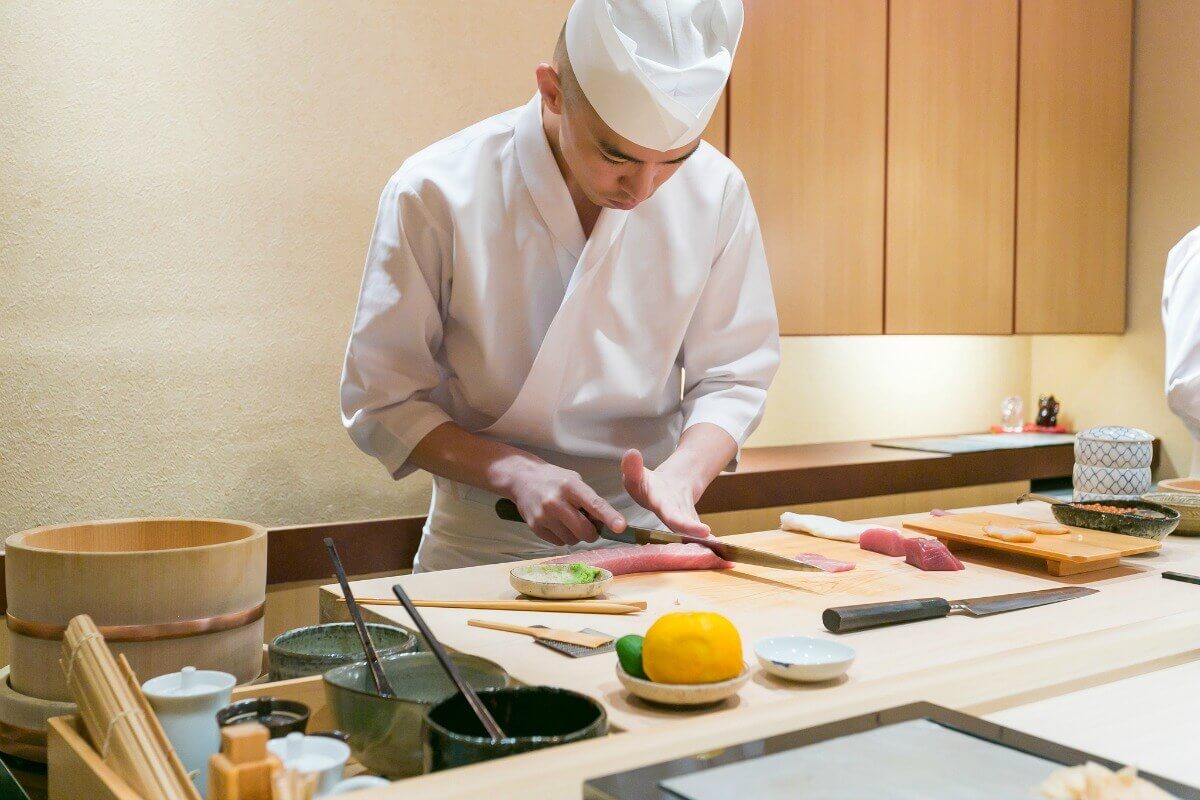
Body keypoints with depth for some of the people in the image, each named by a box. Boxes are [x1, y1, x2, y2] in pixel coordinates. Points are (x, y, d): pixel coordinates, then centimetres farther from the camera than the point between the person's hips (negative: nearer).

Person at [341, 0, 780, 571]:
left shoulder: (716, 191, -7)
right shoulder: (436, 195, -14)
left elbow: (732, 376, 2)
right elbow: (381, 400, -7)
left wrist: (680, 476, -17)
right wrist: (516, 473, -20)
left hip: (645, 548, 2)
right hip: (482, 551, -1)